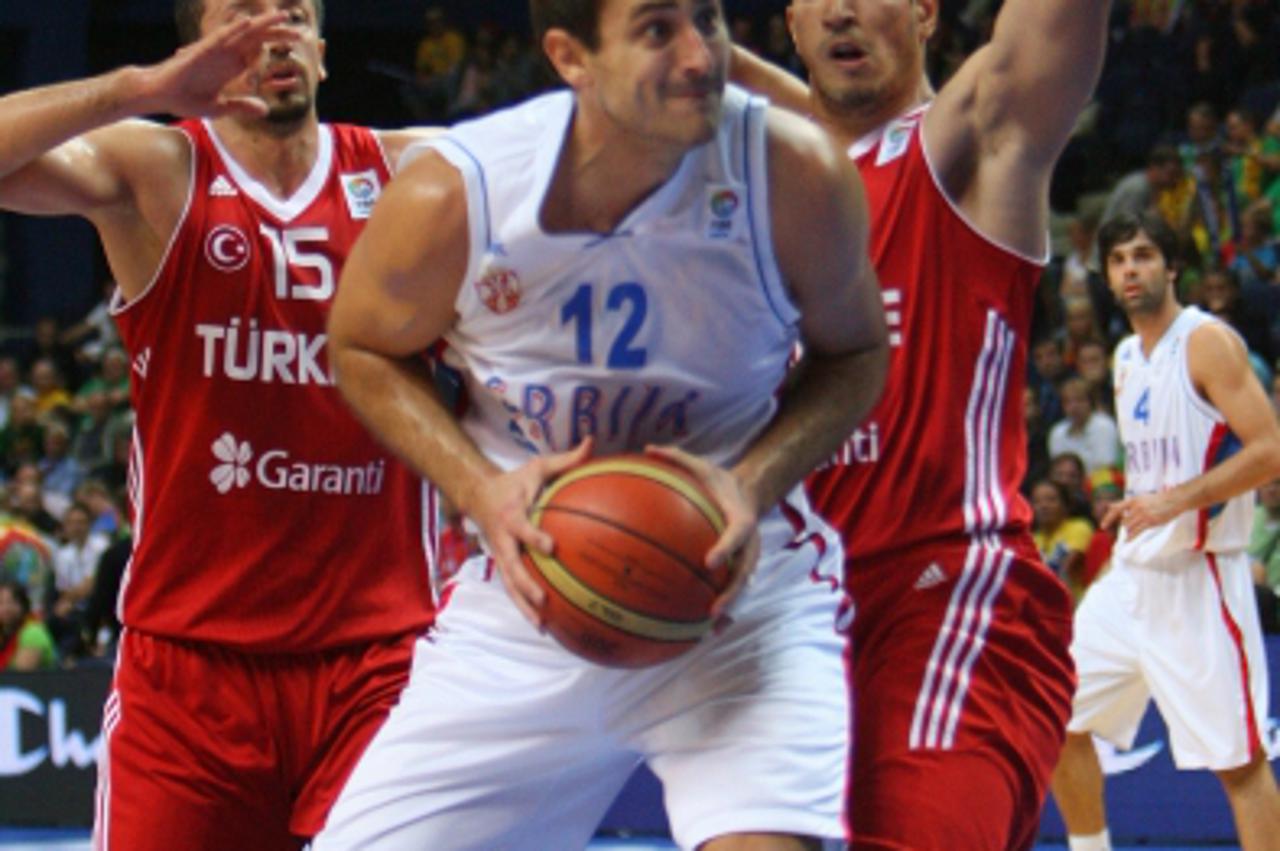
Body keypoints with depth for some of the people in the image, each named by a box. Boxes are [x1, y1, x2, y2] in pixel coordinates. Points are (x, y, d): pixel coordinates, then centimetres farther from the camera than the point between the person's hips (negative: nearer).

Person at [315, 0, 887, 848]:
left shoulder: (794, 174, -17)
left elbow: (855, 352, 1)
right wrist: (481, 489, -13)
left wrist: (757, 480, -17)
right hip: (532, 583, 2)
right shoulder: (449, 198, -17)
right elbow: (364, 349, 4)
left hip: (739, 578, -1)